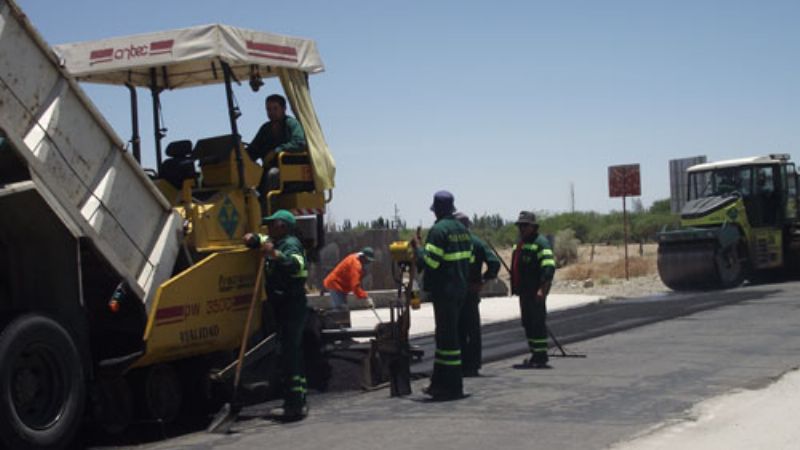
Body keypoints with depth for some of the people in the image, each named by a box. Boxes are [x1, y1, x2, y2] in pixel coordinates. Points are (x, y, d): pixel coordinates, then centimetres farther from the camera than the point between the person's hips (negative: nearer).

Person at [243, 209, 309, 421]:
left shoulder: (290, 244, -13)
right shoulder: (276, 242, 18)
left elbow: (296, 264, -34)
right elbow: (263, 241, 39)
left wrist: (275, 254, -47)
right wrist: (254, 238, 16)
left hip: (291, 306, -11)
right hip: (284, 307, 11)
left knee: (290, 354, -13)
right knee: (293, 353, 16)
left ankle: (294, 405, -14)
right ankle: (298, 403, 24)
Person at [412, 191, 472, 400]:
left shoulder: (439, 230, -16)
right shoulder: (462, 229, 11)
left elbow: (429, 261, -21)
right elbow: (469, 258, 15)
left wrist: (417, 247, -6)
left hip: (443, 290, -9)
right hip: (459, 288, 9)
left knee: (447, 336, -4)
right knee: (445, 334, 16)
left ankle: (452, 387, -1)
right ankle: (439, 383, 23)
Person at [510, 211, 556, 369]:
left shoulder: (540, 242, -10)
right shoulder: (521, 243, 20)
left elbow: (549, 267, -19)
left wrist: (542, 289, -25)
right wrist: (516, 287, 23)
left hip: (535, 292, -10)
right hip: (524, 291, 10)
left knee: (537, 323, -8)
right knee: (528, 323, 12)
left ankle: (541, 357, -4)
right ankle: (535, 356, 21)